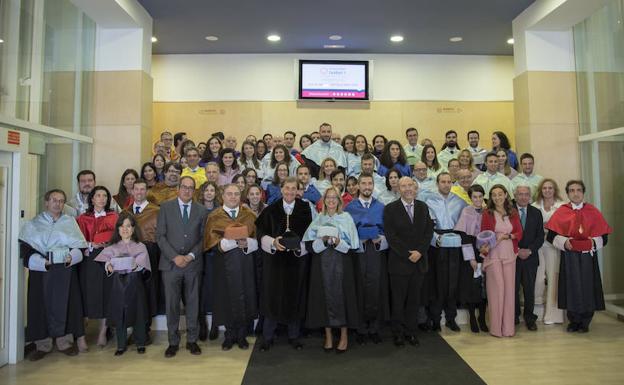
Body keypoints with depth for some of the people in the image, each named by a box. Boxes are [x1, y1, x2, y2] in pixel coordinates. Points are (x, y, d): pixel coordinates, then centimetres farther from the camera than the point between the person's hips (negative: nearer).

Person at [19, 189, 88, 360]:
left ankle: (65, 341, 14)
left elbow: (80, 245, 6)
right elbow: (26, 249, -1)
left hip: (66, 270, 1)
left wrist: (72, 257, -12)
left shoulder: (70, 222, 11)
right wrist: (41, 261, -15)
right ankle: (42, 344, 11)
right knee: (42, 305, 0)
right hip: (41, 271, -1)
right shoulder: (33, 224, 8)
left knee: (66, 304, 3)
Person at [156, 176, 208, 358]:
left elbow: (202, 238, 5)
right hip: (170, 263, -1)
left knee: (193, 304, 7)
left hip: (193, 264, 1)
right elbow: (160, 235, -2)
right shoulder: (166, 207, 3)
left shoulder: (201, 210, 7)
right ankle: (173, 342, 18)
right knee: (171, 304, 4)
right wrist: (174, 256, -11)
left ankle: (192, 340, 20)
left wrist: (191, 256, -9)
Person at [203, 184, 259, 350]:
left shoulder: (249, 215, 7)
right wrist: (233, 242, -21)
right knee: (227, 298, 4)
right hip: (224, 266, -1)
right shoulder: (215, 217, 2)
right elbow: (213, 242, -7)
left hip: (245, 264, 1)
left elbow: (257, 239, 2)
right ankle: (230, 335, 20)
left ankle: (242, 335, 19)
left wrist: (246, 243, -19)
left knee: (244, 298, 4)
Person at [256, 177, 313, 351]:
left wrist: (299, 244, -17)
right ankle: (268, 337, 19)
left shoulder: (305, 209, 0)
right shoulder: (271, 210, 1)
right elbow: (261, 233, 0)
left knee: (295, 297, 8)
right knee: (272, 297, 4)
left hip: (297, 260, 0)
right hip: (274, 260, 0)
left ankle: (293, 336, 24)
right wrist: (273, 242, -18)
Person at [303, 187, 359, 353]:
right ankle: (328, 335, 16)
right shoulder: (318, 219, 8)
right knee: (325, 296, 3)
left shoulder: (346, 217, 4)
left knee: (341, 296, 1)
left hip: (342, 263, -1)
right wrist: (322, 240, -15)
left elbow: (352, 244, 0)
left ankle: (344, 335, 14)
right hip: (322, 263, 1)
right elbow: (311, 244, 4)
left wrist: (338, 242, -17)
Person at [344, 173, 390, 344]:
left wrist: (381, 239, -10)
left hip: (378, 252, 1)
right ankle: (361, 329, 13)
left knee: (377, 290, 2)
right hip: (358, 252, -1)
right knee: (360, 290, 1)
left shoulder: (381, 207, 10)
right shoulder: (350, 208, 6)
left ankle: (374, 328, 15)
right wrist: (358, 241, -12)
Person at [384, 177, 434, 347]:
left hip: (419, 261, 4)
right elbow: (390, 236, -10)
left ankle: (411, 331, 23)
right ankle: (398, 333, 17)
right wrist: (407, 254, -13)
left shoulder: (423, 207, 10)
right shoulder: (390, 209, -4)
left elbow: (429, 231, 5)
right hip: (399, 262, -4)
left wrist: (420, 251, -8)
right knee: (398, 300, 4)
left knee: (414, 299, 11)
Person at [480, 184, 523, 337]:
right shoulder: (487, 213, 0)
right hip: (493, 255, -3)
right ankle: (496, 327, 6)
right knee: (497, 287, -6)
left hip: (509, 254, 3)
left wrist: (507, 236, -10)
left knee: (509, 288, 2)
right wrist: (484, 248, -17)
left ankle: (508, 327, 13)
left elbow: (519, 233, 7)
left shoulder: (513, 213, 9)